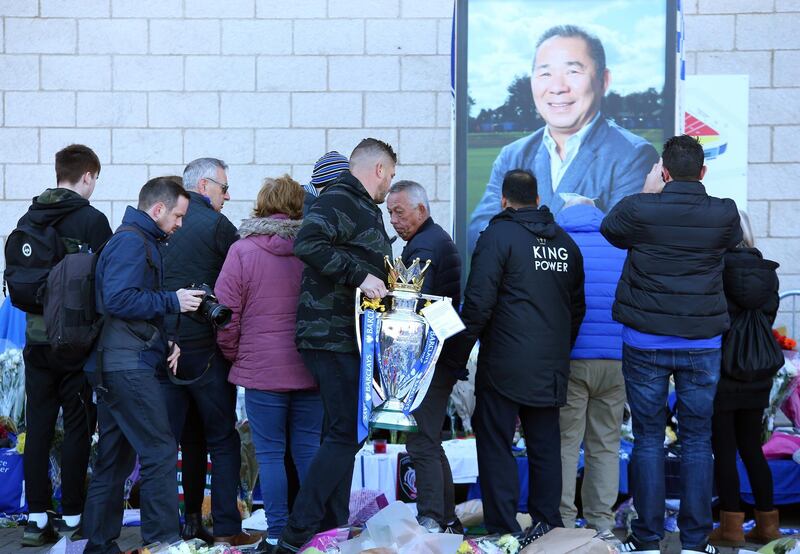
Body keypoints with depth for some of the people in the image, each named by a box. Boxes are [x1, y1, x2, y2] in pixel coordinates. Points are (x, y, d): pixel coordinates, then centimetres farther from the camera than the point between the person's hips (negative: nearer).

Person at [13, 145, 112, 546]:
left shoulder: (28, 220, 8)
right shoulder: (92, 220, -10)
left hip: (37, 341, 5)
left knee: (38, 429, 7)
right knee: (77, 429, 3)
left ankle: (36, 518, 8)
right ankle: (72, 519, 5)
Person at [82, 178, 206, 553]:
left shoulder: (140, 241, 22)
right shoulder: (132, 242, -11)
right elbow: (120, 299, -23)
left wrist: (165, 341, 8)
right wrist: (172, 301, -17)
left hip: (113, 366, 11)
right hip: (127, 364, -11)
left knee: (115, 457, 12)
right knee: (160, 451, -10)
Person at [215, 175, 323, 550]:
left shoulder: (242, 252, -6)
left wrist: (235, 357, 9)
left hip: (261, 371, -3)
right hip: (311, 370, 3)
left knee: (270, 453, 3)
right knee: (309, 448, 10)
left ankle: (278, 532, 4)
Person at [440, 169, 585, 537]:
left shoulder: (498, 235, -6)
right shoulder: (565, 242, 13)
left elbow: (478, 304, -13)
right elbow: (577, 306, 18)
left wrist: (456, 355, -7)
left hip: (505, 366, -6)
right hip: (552, 367, 6)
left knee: (495, 444, -1)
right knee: (545, 445, 12)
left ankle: (503, 530, -3)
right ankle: (547, 524, 16)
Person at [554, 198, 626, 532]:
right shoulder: (623, 248, 11)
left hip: (569, 360, -2)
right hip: (616, 361, 2)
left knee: (564, 444, 2)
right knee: (605, 445, 9)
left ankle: (563, 521, 0)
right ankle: (601, 523, 9)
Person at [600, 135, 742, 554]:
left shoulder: (641, 210, -12)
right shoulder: (723, 214, -6)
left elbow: (610, 228, 10)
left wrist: (647, 193, 11)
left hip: (646, 344, -1)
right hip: (702, 346, 1)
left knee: (648, 439, 6)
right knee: (697, 441, 6)